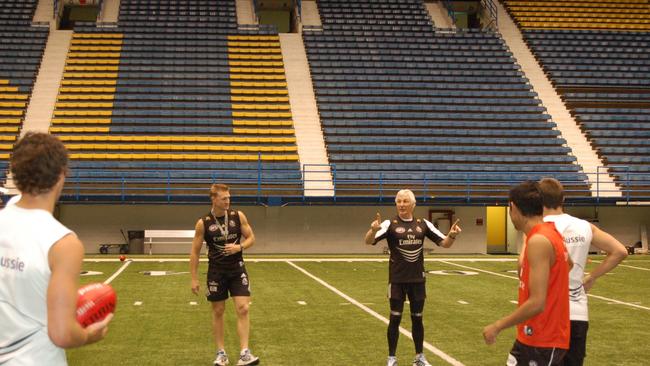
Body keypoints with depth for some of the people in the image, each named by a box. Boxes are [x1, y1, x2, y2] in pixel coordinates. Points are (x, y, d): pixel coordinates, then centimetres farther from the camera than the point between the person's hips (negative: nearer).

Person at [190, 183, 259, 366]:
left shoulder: (238, 216, -4)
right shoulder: (203, 223, -8)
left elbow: (251, 238, 5)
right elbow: (195, 251, -2)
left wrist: (239, 247, -17)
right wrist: (194, 279, -4)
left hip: (237, 269, 1)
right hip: (216, 271, -1)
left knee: (243, 309, -8)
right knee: (218, 311, 7)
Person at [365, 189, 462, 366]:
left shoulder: (423, 224, 2)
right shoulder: (390, 224, -8)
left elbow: (445, 243, 4)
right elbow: (369, 241, -20)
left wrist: (452, 235, -19)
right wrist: (373, 230, -43)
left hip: (417, 279, 3)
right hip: (397, 279, -3)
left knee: (417, 318, 13)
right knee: (395, 318, 2)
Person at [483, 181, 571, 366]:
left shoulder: (538, 241, -21)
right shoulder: (549, 234, 8)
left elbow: (537, 303, -25)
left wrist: (497, 326, -16)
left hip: (543, 341, -9)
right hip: (533, 336, 9)